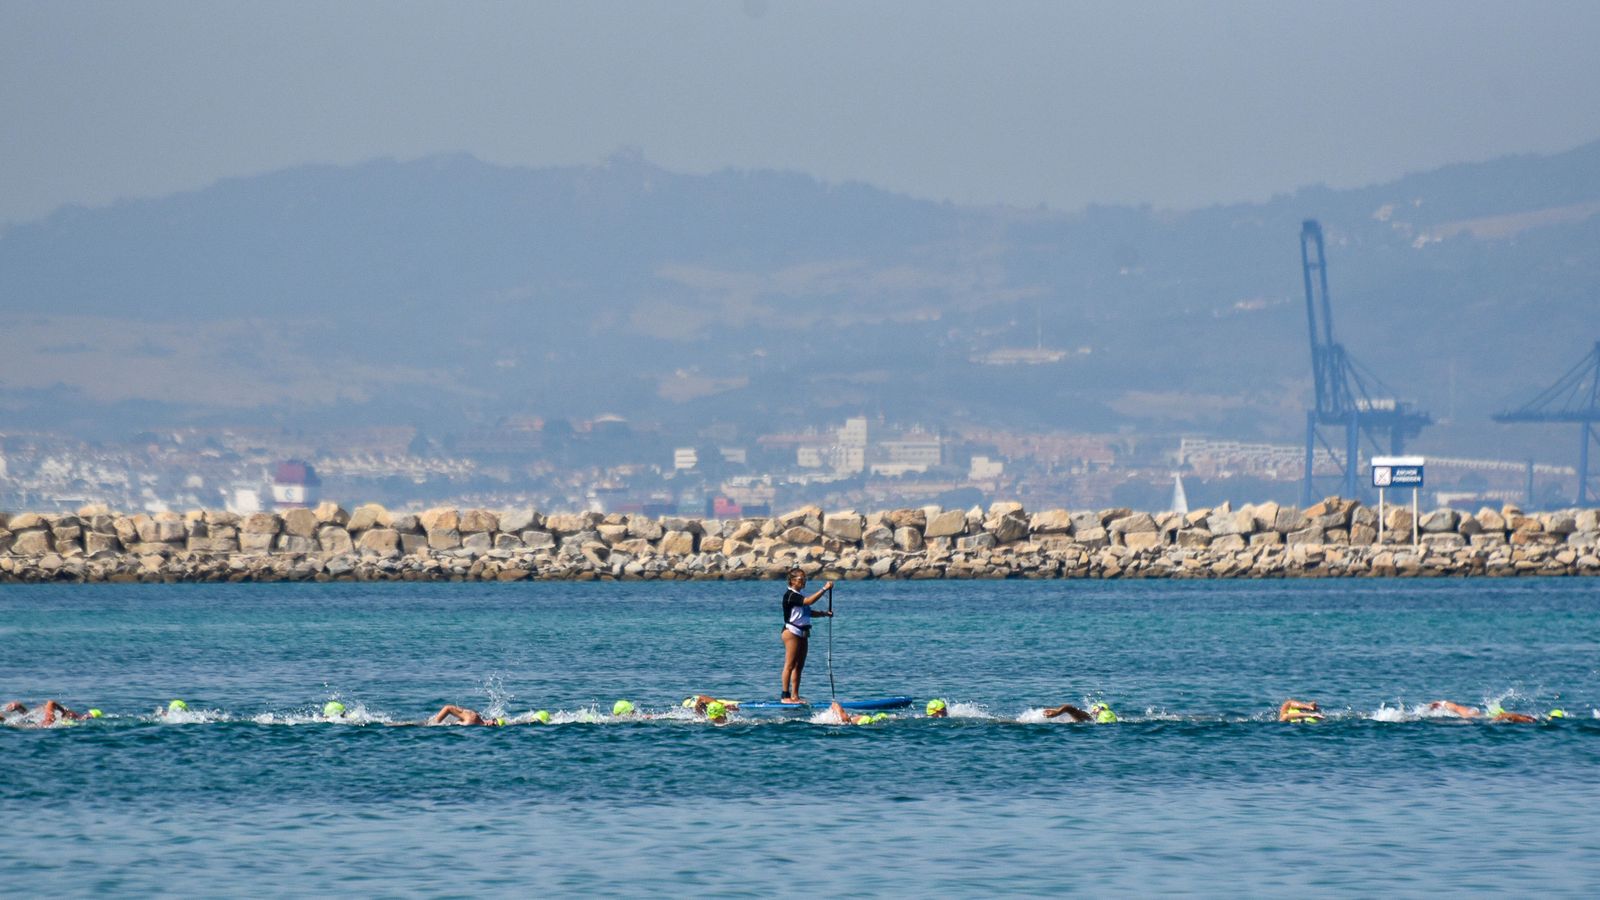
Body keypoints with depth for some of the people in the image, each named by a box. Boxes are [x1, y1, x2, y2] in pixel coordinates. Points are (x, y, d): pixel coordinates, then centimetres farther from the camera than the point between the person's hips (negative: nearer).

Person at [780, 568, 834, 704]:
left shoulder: (799, 596, 17)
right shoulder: (790, 595, -14)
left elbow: (807, 612, 19)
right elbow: (809, 601, -26)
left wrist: (824, 613, 6)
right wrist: (824, 589, -27)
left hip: (802, 633, 10)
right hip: (792, 632, -10)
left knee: (799, 666, 9)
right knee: (790, 665, -8)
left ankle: (795, 695, 12)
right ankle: (785, 695, -8)